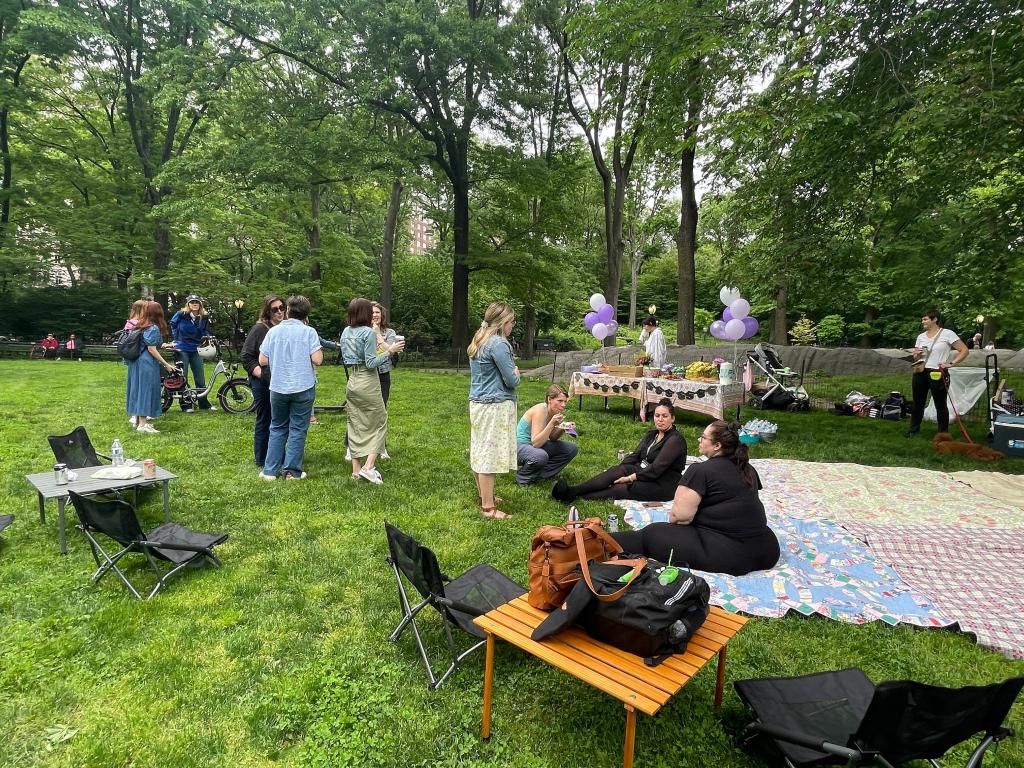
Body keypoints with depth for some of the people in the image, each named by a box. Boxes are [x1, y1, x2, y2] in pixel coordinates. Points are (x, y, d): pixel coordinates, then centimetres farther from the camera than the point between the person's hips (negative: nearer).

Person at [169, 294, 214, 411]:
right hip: (182, 350, -3)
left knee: (200, 378, 5)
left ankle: (204, 403, 14)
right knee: (183, 378, 3)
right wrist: (177, 338, 6)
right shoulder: (181, 314, -6)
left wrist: (206, 336, -2)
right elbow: (172, 325, 10)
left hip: (196, 350, 3)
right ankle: (185, 404, 11)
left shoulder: (203, 318, 3)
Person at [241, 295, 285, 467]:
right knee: (264, 421, 5)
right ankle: (261, 461, 16)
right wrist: (260, 374, -16)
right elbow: (246, 356, -7)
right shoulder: (259, 329, -7)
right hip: (263, 383, -5)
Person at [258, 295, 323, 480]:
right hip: (303, 388, -3)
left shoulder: (273, 331, 1)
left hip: (278, 388, 3)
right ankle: (292, 470, 10)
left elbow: (263, 360, 0)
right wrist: (319, 350, 6)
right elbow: (317, 360, -15)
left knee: (277, 428, 16)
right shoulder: (309, 332, -8)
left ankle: (270, 470, 17)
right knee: (298, 429, 7)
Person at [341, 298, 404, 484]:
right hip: (368, 383, -7)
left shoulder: (346, 332, 8)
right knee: (379, 423, 5)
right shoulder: (369, 332, -13)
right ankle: (368, 467, -4)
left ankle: (356, 469, 17)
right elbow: (371, 363, -17)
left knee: (355, 425, 12)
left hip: (351, 382, 7)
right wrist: (389, 351, -14)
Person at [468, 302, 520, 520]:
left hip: (477, 402, 10)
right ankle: (488, 507, 3)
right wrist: (516, 373, 6)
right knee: (490, 453, -4)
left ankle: (483, 494, 33)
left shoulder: (478, 342, 13)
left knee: (480, 450, 17)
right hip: (495, 405, -9)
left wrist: (510, 372, 13)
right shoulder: (498, 344, -16)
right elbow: (512, 380, -15)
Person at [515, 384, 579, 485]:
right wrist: (552, 424, -35)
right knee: (541, 456, -39)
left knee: (572, 448, -2)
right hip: (520, 446, -8)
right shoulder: (540, 410, -25)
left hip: (537, 445, 8)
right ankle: (523, 476, -8)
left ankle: (539, 474, 0)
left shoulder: (556, 411, -3)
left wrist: (563, 428, -11)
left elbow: (552, 438, 7)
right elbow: (535, 443, -29)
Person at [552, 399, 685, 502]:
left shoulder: (675, 440, -13)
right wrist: (617, 469, -10)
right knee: (617, 470, -22)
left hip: (662, 486, -6)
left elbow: (656, 469, -20)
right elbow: (635, 456, 5)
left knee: (619, 489, -27)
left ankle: (574, 496, -34)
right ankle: (572, 490, -34)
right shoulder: (651, 435, 14)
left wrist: (630, 478, -21)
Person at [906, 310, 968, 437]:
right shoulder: (921, 336, 12)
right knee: (918, 402, 13)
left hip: (937, 374, -5)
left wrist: (951, 363, -14)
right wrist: (916, 355, -3)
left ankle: (943, 433, 14)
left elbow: (964, 350, -5)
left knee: (940, 404, 4)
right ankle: (914, 429, 24)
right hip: (920, 373, 5)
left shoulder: (947, 334, -4)